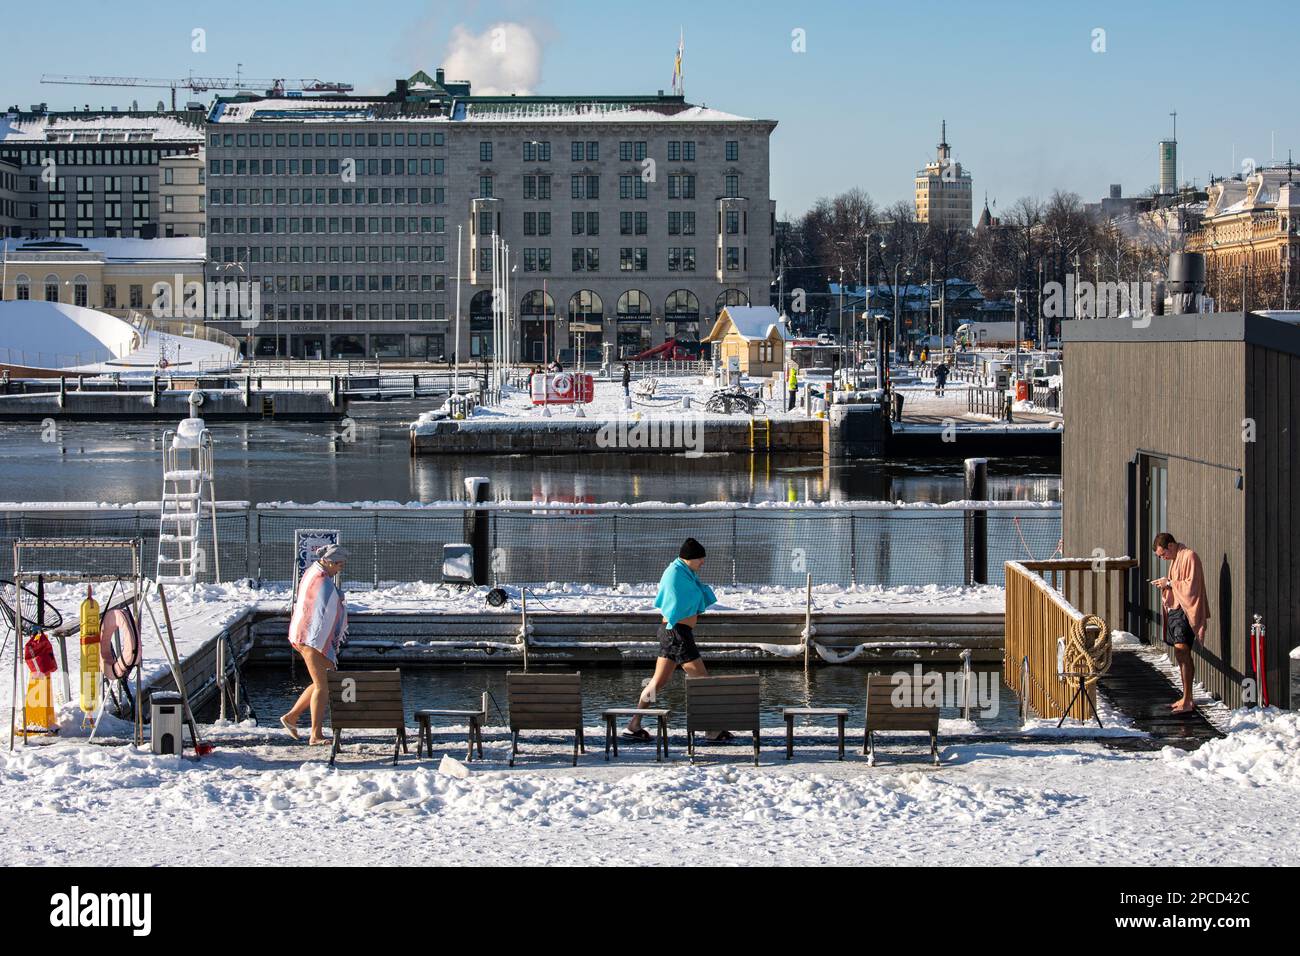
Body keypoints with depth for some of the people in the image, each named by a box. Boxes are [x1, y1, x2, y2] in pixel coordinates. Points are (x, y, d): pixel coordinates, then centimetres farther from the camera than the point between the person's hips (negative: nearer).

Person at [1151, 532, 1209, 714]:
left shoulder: (1189, 557, -10)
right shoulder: (1175, 559, 21)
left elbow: (1191, 585, -18)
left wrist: (1169, 583, -14)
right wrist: (1165, 584, 10)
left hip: (1185, 611, -10)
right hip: (1174, 610, 10)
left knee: (1182, 651, -18)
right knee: (1181, 654, 11)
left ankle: (1187, 700, -21)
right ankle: (1186, 699, 16)